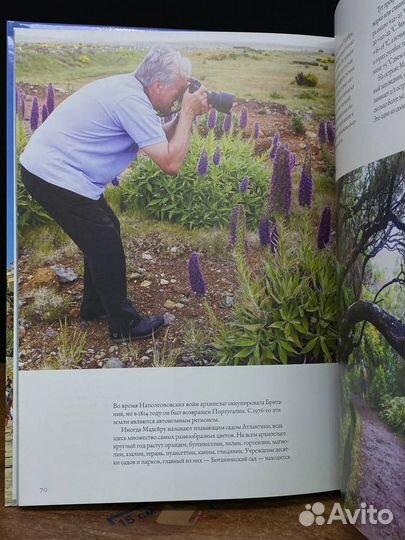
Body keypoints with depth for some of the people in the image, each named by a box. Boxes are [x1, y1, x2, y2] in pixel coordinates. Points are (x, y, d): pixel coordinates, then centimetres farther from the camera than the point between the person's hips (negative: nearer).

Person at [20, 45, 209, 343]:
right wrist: (188, 113, -13)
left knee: (105, 234, 18)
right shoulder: (132, 102, -21)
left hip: (44, 166, 10)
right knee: (107, 246, -1)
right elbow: (171, 163, -23)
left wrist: (185, 114, 1)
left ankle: (94, 306, 33)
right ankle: (125, 325, 14)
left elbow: (159, 140, 15)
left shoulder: (127, 87, 7)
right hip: (56, 176, -10)